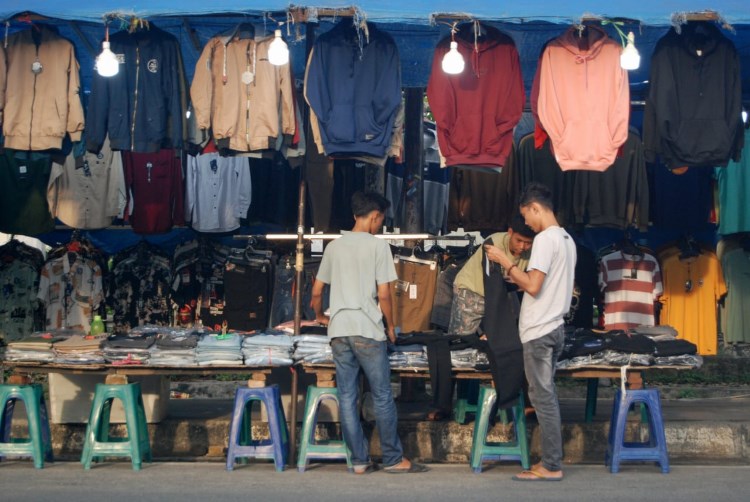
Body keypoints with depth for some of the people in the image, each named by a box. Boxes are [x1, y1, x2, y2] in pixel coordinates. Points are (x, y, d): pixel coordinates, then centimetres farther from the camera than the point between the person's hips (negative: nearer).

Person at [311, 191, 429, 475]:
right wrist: (390, 326, 6)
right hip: (367, 331, -5)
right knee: (382, 397, 4)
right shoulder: (378, 245, -4)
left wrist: (320, 317, 34)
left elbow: (316, 292, 16)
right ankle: (393, 459, 9)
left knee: (347, 398, 6)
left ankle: (360, 461, 9)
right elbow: (384, 295, -8)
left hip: (339, 331, 5)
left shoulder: (334, 247, 12)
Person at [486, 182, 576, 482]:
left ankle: (551, 467, -2)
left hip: (539, 331, -10)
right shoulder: (567, 240, 15)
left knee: (542, 397, -5)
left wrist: (505, 262, -12)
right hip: (553, 327, 10)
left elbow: (533, 286, -22)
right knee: (546, 395, 13)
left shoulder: (545, 239, -15)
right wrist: (519, 279, 21)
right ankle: (551, 461, 16)